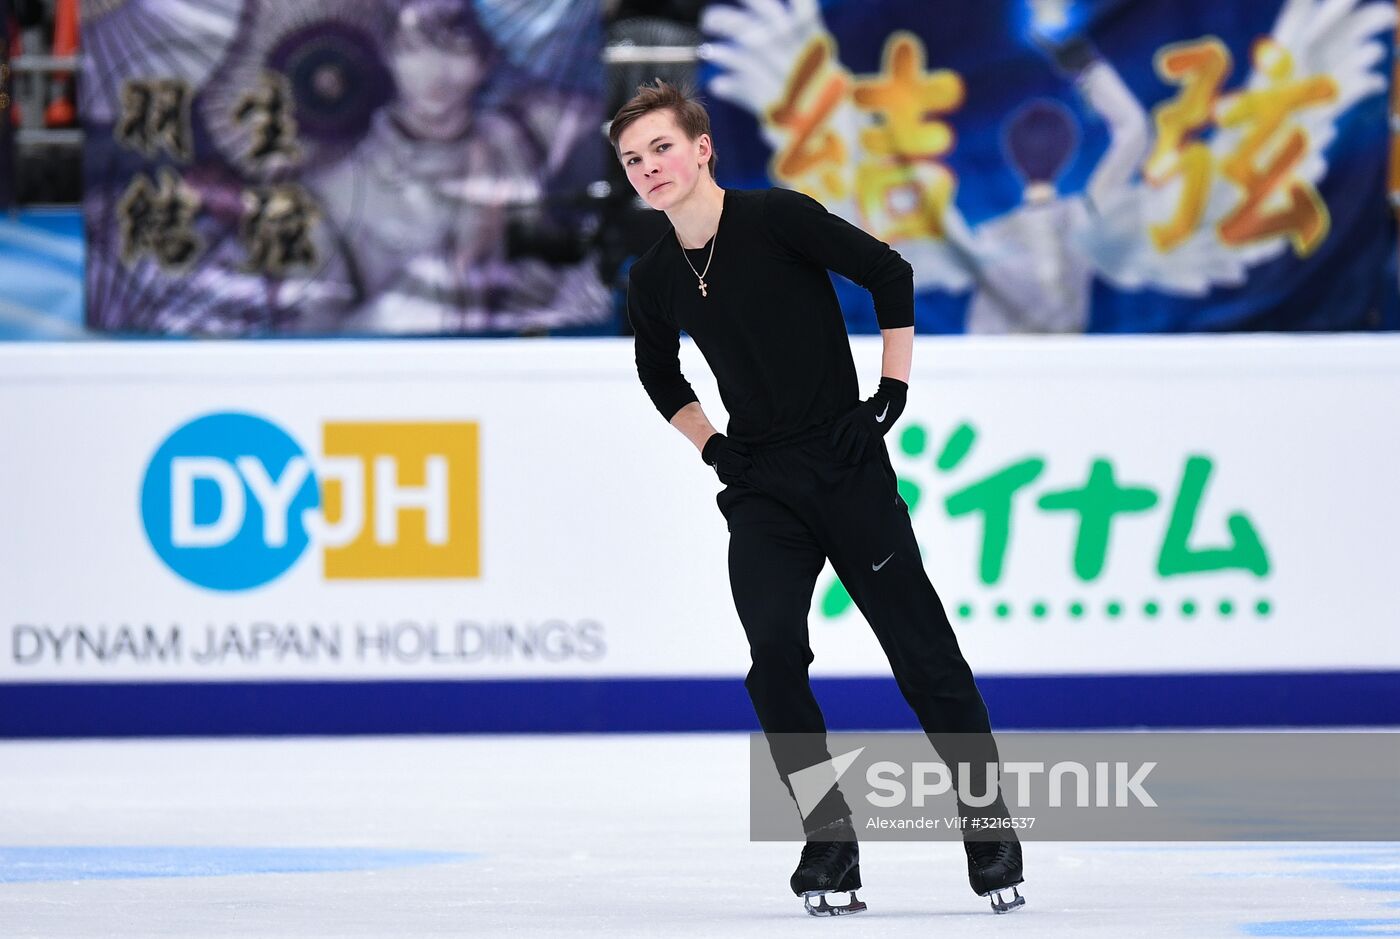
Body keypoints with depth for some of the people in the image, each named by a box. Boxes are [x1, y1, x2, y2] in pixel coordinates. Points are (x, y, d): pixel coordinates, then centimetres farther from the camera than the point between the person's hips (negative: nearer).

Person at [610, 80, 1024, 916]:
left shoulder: (776, 219, -11)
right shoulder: (655, 282, 5)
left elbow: (890, 275, -6)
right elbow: (658, 370, 26)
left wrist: (892, 391, -6)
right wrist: (709, 446, 13)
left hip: (847, 465, -4)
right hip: (761, 486, 4)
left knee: (924, 655, -3)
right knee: (774, 653, -14)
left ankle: (992, 837, 10)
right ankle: (831, 845, -5)